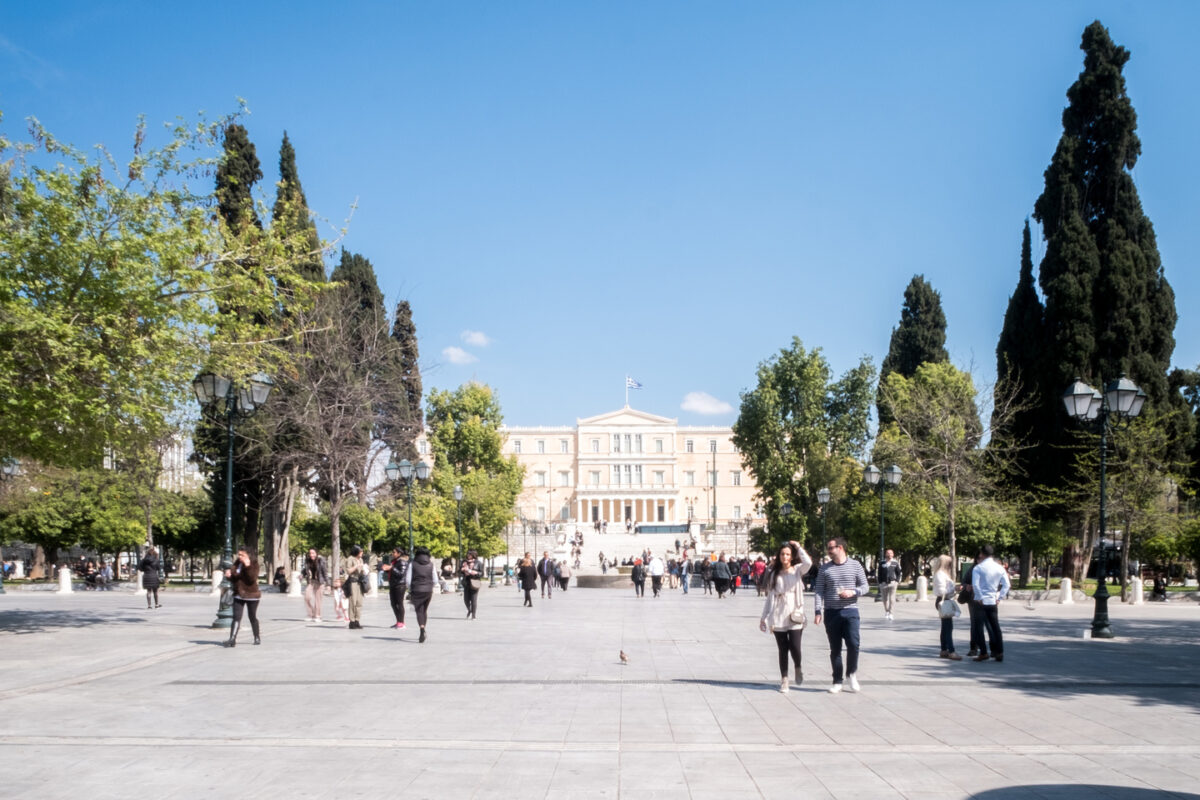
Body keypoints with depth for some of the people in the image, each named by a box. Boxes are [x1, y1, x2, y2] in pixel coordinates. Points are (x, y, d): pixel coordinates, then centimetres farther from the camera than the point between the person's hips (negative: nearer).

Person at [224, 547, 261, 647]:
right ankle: (232, 639, -14)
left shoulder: (254, 563, -9)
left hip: (251, 595, -3)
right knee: (236, 617, -8)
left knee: (253, 617, 8)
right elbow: (233, 579, 9)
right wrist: (229, 575, -13)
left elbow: (253, 578, -21)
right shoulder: (237, 563, 6)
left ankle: (257, 638, 25)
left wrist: (248, 566, -28)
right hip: (238, 595, 3)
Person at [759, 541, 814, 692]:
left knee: (795, 647, -10)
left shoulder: (797, 570, 4)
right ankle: (784, 679, 15)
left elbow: (808, 562, -20)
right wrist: (764, 617, 8)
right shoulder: (773, 573, 10)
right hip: (778, 618, 2)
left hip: (795, 617, -2)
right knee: (783, 650, 4)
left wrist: (798, 547, -8)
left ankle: (798, 668, 20)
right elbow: (770, 596, 11)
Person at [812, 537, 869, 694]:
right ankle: (837, 681, 13)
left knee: (853, 644, -13)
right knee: (835, 648, 5)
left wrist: (854, 592, -13)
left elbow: (865, 586, 7)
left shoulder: (855, 565, 4)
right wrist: (818, 611, -6)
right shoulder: (825, 568, 6)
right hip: (831, 612, 1)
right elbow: (818, 591, 4)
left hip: (850, 611, -1)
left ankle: (851, 674, 10)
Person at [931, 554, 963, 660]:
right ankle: (951, 652, -17)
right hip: (943, 601, -11)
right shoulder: (940, 574, -14)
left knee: (945, 627, 12)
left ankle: (944, 651, 16)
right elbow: (941, 590, -19)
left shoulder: (944, 574, 19)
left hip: (947, 601, 11)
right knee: (948, 627, -13)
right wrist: (942, 602, -19)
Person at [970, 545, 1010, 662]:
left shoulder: (978, 568, -9)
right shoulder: (1000, 568, 5)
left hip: (981, 602, -4)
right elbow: (1006, 585, 1)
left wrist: (980, 598, -11)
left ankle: (983, 653, 0)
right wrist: (999, 597, 3)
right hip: (993, 601, 4)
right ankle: (999, 652, 8)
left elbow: (975, 584, -19)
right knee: (995, 627, 10)